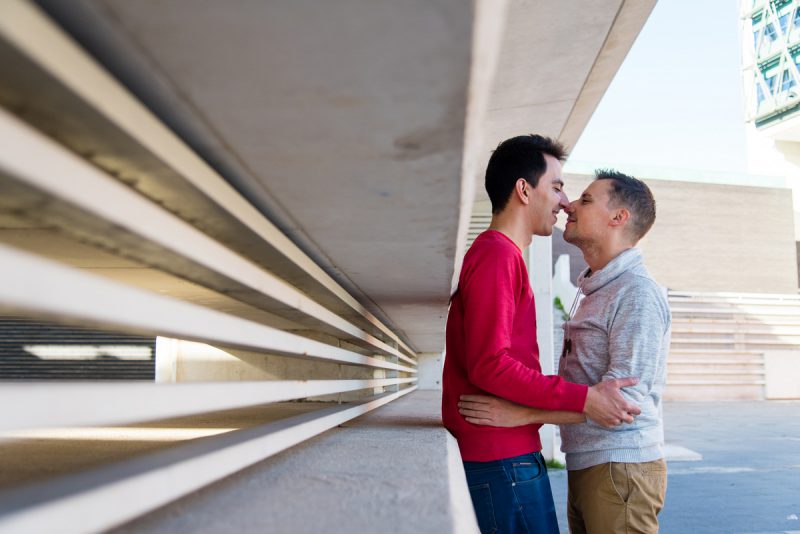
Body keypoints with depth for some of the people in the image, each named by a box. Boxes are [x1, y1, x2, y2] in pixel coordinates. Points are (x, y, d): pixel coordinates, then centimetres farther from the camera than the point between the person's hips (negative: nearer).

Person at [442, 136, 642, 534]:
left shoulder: (499, 255, 17)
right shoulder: (498, 255, -14)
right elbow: (490, 365, -22)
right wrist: (582, 399, -20)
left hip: (504, 456, 10)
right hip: (503, 460, -10)